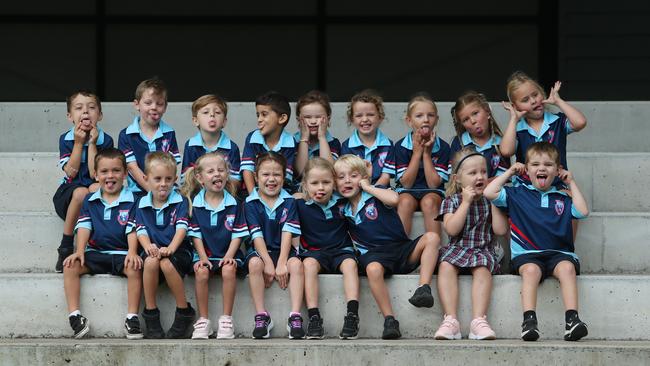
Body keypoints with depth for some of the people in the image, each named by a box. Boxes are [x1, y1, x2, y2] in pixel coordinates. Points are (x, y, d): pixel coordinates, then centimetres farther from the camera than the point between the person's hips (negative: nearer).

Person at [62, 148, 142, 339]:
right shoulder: (90, 201, 13)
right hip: (96, 253, 3)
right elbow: (84, 227, 4)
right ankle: (74, 315, -21)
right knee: (70, 266, -22)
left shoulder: (132, 200, 3)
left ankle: (132, 317, -27)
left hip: (122, 253, -3)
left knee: (134, 268, -33)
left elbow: (132, 230, -5)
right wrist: (80, 251, -13)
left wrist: (132, 252, -22)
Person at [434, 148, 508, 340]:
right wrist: (466, 202, -9)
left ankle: (478, 320, -42)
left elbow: (501, 230, -2)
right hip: (457, 249, 0)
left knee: (482, 269, -33)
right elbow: (452, 229, -10)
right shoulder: (452, 201, 7)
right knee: (446, 266, -32)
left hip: (483, 250, 0)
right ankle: (451, 320, -38)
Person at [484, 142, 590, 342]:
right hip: (527, 254, -1)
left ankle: (572, 320, -42)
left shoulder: (562, 198, 22)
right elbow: (489, 193, 6)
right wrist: (509, 173, 14)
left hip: (559, 252, 1)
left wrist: (571, 183, 15)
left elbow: (582, 212, 7)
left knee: (567, 267, -33)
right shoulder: (517, 194, 16)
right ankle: (529, 321, -45)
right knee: (531, 270, -35)